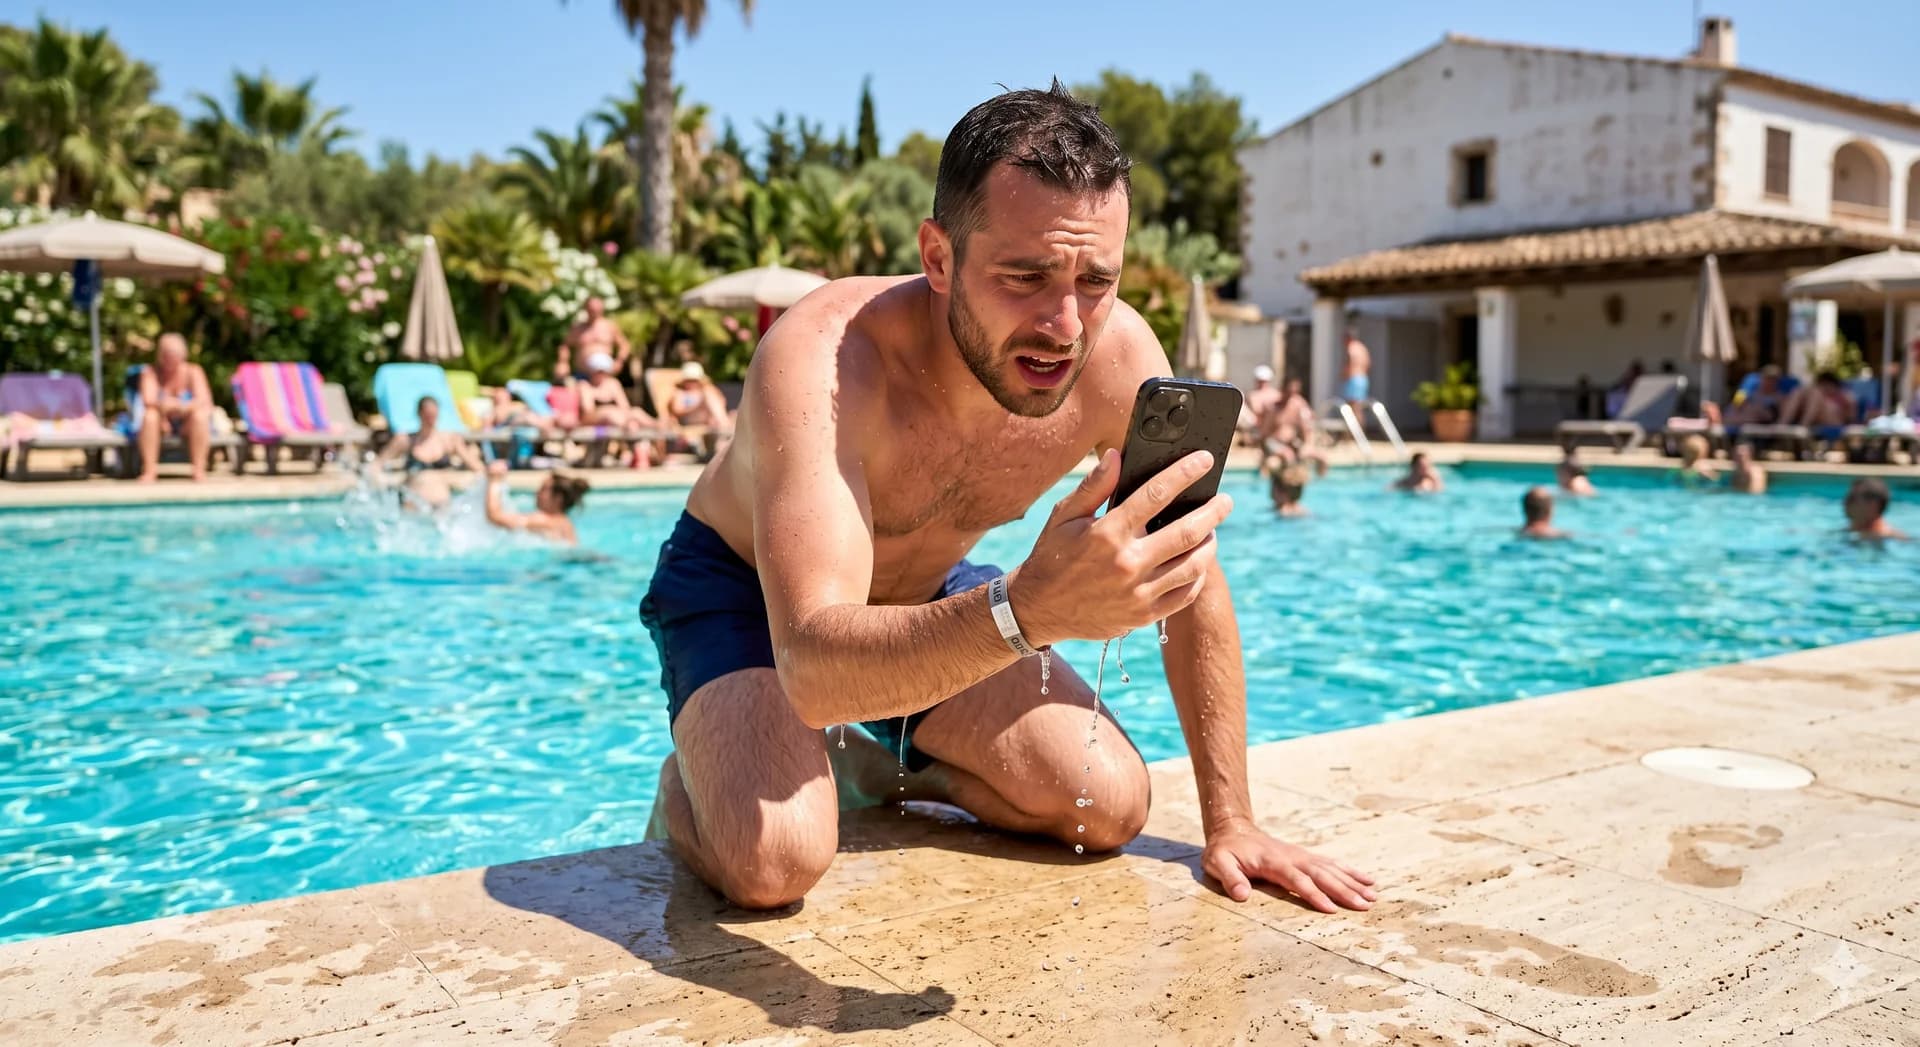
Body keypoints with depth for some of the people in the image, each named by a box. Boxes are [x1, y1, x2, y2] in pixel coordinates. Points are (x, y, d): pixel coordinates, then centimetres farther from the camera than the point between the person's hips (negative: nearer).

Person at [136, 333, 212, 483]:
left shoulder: (193, 371, -3)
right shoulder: (151, 373, -1)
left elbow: (204, 400, -19)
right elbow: (148, 400, -18)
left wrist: (182, 407, -39)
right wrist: (162, 405, -41)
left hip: (188, 425, -1)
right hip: (164, 424, 1)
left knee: (200, 415, -33)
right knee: (150, 416, -31)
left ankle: (199, 469, -31)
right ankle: (149, 470, -30)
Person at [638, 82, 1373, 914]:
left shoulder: (1119, 355, -24)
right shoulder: (821, 362, -39)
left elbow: (1191, 580, -11)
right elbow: (814, 670, -49)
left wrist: (1229, 822, -10)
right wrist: (1030, 609, -67)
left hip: (928, 594, 5)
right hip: (737, 586, -4)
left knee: (1109, 808, -8)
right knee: (774, 860, -29)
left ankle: (878, 769, 18)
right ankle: (688, 785, 8)